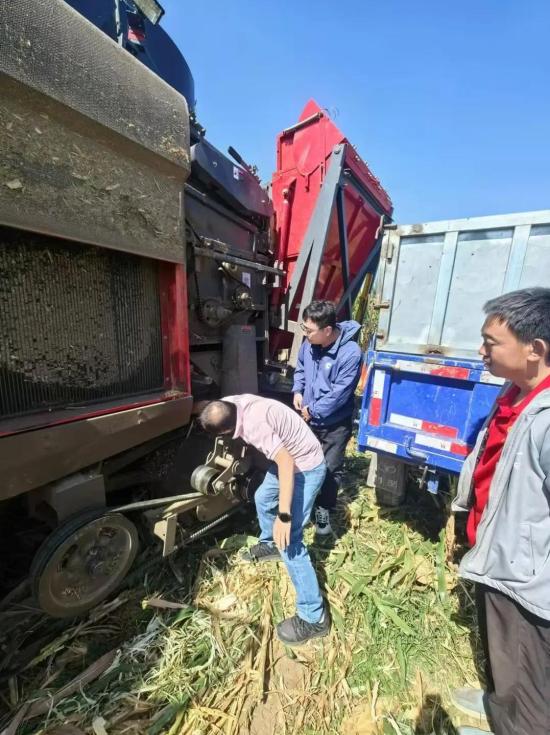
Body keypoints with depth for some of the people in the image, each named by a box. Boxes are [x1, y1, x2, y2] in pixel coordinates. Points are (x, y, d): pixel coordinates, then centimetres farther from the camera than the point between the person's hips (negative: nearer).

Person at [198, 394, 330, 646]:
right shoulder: (236, 403, -9)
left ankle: (313, 617, 9)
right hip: (290, 457, 10)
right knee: (262, 498, 29)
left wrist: (284, 516, -31)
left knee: (288, 541, -6)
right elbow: (216, 409, 15)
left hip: (306, 467, -10)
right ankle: (268, 545, 54)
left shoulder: (254, 425, -34)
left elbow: (286, 463, -34)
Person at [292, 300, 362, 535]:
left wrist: (313, 410, -17)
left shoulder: (350, 353, -27)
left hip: (335, 424, -5)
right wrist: (297, 391, -5)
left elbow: (339, 394, -25)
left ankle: (323, 510, 33)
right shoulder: (308, 344, -9)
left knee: (330, 469, 9)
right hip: (308, 419, 6)